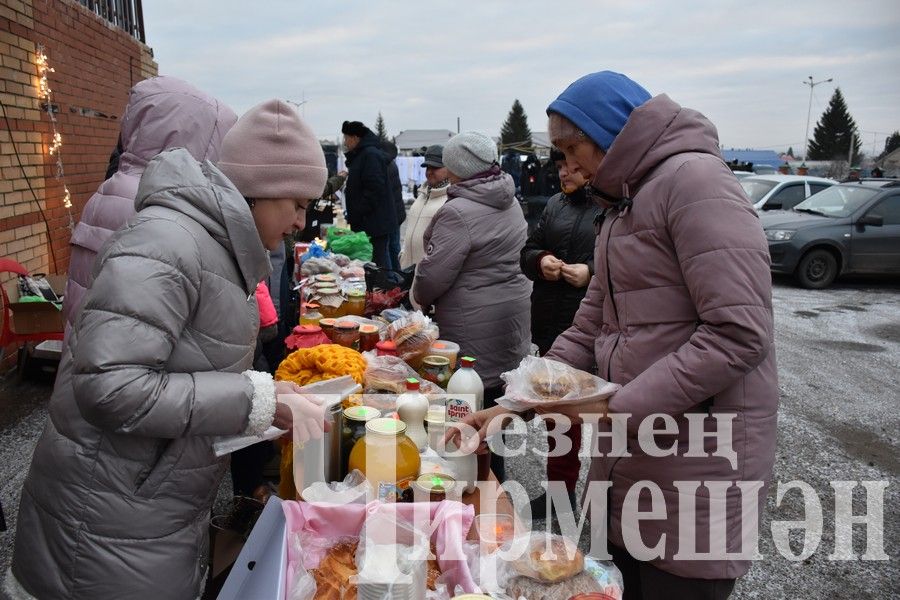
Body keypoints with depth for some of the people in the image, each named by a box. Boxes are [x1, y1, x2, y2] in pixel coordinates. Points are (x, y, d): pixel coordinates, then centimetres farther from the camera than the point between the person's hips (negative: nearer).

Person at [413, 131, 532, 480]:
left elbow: (433, 275, -17)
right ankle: (494, 477, 29)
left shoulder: (458, 213, -18)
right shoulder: (510, 202, 9)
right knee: (496, 402, 17)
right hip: (512, 308, 9)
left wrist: (419, 298, 2)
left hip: (476, 326, -9)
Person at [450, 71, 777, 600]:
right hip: (628, 455, 9)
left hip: (696, 464, -8)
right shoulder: (623, 207, 16)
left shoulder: (693, 180, -14)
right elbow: (590, 330, 13)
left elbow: (740, 334, -23)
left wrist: (619, 407, -20)